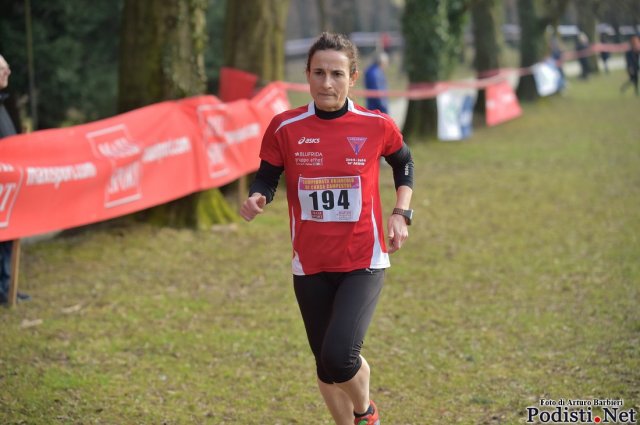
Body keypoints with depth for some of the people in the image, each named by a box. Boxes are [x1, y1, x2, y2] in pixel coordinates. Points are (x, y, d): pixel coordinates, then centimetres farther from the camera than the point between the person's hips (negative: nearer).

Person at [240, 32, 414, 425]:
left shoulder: (377, 126, -6)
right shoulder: (285, 128, -6)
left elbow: (404, 164, 14)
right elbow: (267, 177, 4)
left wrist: (401, 213, 2)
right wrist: (257, 199, -18)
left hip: (364, 263, -2)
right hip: (310, 266, 2)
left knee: (339, 356, -19)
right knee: (326, 364, 12)